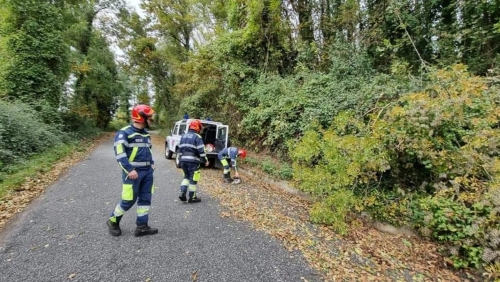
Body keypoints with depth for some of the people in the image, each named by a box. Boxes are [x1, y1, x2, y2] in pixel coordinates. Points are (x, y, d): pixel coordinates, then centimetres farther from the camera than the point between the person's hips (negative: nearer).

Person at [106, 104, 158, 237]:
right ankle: (113, 221, 27)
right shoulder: (124, 133, -11)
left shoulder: (146, 134, 13)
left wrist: (152, 163, 14)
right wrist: (129, 170, -22)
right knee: (129, 200, 1)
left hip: (147, 172, 8)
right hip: (133, 173, -7)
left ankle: (142, 226, 18)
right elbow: (120, 153, -17)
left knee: (145, 199, 9)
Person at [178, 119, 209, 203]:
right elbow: (201, 150, -15)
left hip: (183, 160, 7)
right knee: (193, 178, 4)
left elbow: (180, 149, 18)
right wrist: (205, 160, -6)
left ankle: (182, 193, 10)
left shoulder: (183, 136, 14)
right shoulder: (197, 137, -10)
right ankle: (192, 197, 13)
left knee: (186, 176, 22)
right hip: (193, 161, -7)